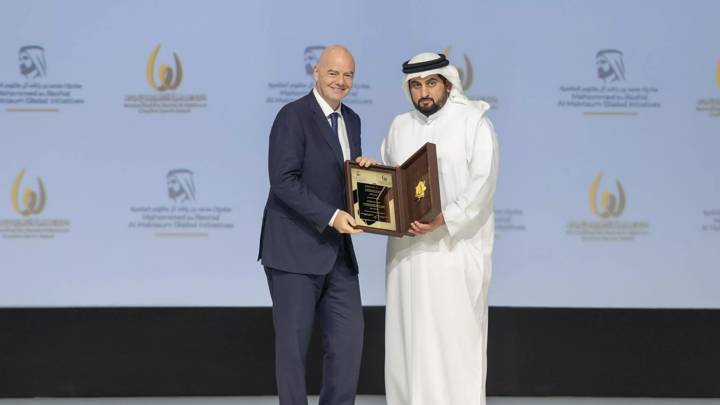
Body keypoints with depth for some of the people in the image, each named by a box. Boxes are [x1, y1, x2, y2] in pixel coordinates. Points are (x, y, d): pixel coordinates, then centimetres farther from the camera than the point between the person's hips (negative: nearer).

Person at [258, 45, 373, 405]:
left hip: (338, 250, 7)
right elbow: (283, 181, -18)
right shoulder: (293, 116, -10)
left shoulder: (351, 120, 14)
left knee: (349, 337, 6)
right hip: (295, 248, -7)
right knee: (293, 341, 1)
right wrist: (331, 216, -22)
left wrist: (363, 169, -2)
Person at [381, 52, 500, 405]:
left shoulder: (474, 123, -3)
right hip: (407, 249, 5)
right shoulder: (399, 127, 14)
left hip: (456, 250, -5)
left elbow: (482, 185, -12)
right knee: (407, 337, 6)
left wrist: (443, 220, -25)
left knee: (455, 338, -6)